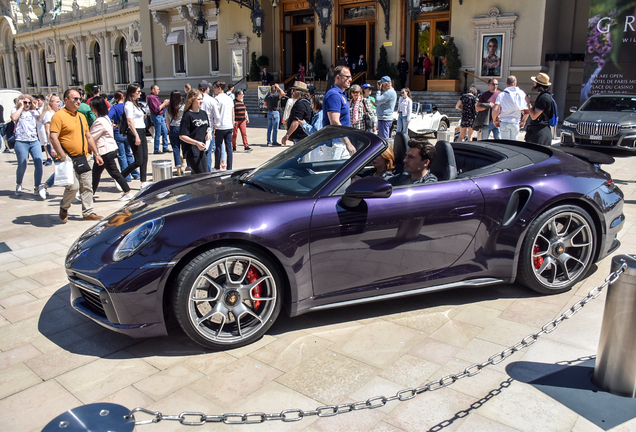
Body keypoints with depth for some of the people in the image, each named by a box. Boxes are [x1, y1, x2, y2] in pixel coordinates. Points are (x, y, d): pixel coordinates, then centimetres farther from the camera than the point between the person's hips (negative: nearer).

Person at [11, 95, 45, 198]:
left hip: (35, 142, 3)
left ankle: (37, 187, -1)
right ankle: (18, 185, 25)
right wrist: (21, 107, -5)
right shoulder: (15, 111, 8)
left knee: (39, 164, -9)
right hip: (21, 142, -3)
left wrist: (36, 108, 2)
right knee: (22, 166, 0)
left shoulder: (33, 112, 17)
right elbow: (14, 118, -14)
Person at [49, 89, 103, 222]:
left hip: (82, 158, 7)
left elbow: (88, 136, 22)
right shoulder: (59, 116, -9)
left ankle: (88, 212, 18)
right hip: (69, 159, -7)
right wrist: (62, 156, -21)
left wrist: (96, 154, 18)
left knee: (87, 186, 8)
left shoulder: (81, 116, 15)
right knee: (73, 186, -12)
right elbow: (53, 138, -16)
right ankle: (64, 208, 15)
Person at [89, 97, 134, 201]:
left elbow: (91, 137, -15)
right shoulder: (105, 118, 11)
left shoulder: (100, 121, -21)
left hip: (106, 151, -10)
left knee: (114, 172, -4)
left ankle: (128, 192, 1)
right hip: (110, 148, 10)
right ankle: (92, 192, 28)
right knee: (96, 171, 17)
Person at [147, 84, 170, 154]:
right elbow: (156, 109, -20)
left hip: (160, 116, 10)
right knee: (158, 134, -4)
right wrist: (164, 104, -11)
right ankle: (156, 150, 3)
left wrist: (165, 103, 5)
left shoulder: (155, 97, 15)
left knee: (165, 132, 11)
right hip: (156, 116, -10)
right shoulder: (151, 97, -15)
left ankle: (165, 148, 18)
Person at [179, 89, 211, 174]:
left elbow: (208, 127, 24)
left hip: (202, 149, 7)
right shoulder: (187, 115, -12)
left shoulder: (203, 113, 9)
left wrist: (209, 132, 0)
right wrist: (196, 143, -26)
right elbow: (182, 136, -15)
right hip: (192, 151, -7)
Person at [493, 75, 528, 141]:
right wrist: (523, 121, 15)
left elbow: (495, 110, -12)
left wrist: (495, 120, 3)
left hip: (504, 123, -1)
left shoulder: (502, 95, -2)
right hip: (516, 123, 1)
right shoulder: (522, 94, 3)